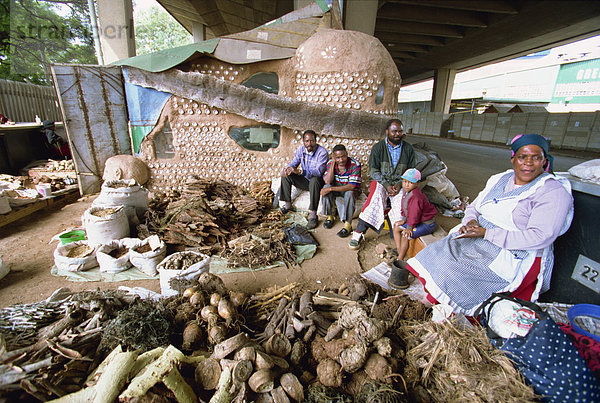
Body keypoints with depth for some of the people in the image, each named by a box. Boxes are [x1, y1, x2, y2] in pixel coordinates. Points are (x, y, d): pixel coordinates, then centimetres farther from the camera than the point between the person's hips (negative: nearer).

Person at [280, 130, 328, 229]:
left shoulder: (322, 152, -21)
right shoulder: (301, 149, -1)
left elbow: (318, 172, -33)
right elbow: (294, 163, 5)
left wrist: (299, 171, -43)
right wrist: (287, 168, -21)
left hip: (318, 181, -6)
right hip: (304, 180, 6)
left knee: (314, 180, -40)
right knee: (285, 175, -8)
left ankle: (313, 215, -36)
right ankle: (288, 204, 1)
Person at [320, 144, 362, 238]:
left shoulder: (355, 165, -22)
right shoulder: (331, 163, -10)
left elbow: (352, 186, -31)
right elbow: (327, 181, -22)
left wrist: (331, 189, -35)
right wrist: (333, 163, -27)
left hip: (351, 191, -3)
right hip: (336, 190, 3)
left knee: (349, 193, -37)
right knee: (326, 187, -27)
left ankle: (348, 224, -28)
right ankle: (330, 217, -10)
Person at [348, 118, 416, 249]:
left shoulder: (408, 149, 9)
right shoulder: (378, 147, 3)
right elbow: (373, 171, -3)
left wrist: (399, 184, -12)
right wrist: (387, 185, -17)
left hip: (400, 183, 2)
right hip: (380, 181, -2)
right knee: (377, 195, -35)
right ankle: (359, 231, -38)